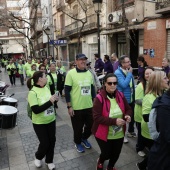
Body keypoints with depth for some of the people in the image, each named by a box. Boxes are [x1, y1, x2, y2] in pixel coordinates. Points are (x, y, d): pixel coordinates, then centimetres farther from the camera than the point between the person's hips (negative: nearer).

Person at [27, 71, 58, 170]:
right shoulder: (33, 92, -21)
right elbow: (36, 110, -26)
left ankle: (49, 161, 35)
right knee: (45, 143, 3)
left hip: (51, 120, 6)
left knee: (52, 141, 13)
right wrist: (50, 102, -28)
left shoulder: (46, 88, -1)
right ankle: (38, 158, 36)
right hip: (39, 123, -6)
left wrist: (54, 100, -8)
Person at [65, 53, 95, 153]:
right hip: (76, 107, -5)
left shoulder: (89, 73, 5)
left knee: (91, 125, 16)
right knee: (78, 128, 12)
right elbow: (67, 91, -11)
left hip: (89, 106, 5)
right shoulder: (71, 73, -12)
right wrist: (69, 106, -13)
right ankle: (78, 143, 39)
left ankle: (84, 138, 45)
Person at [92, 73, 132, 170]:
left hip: (119, 133, 5)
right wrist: (114, 121, -30)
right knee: (106, 154, 9)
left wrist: (127, 115, -16)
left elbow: (128, 109, 7)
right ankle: (100, 161, 48)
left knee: (116, 153, 19)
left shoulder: (120, 95, -5)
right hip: (104, 134, -4)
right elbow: (97, 117, -24)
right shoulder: (99, 98, -21)